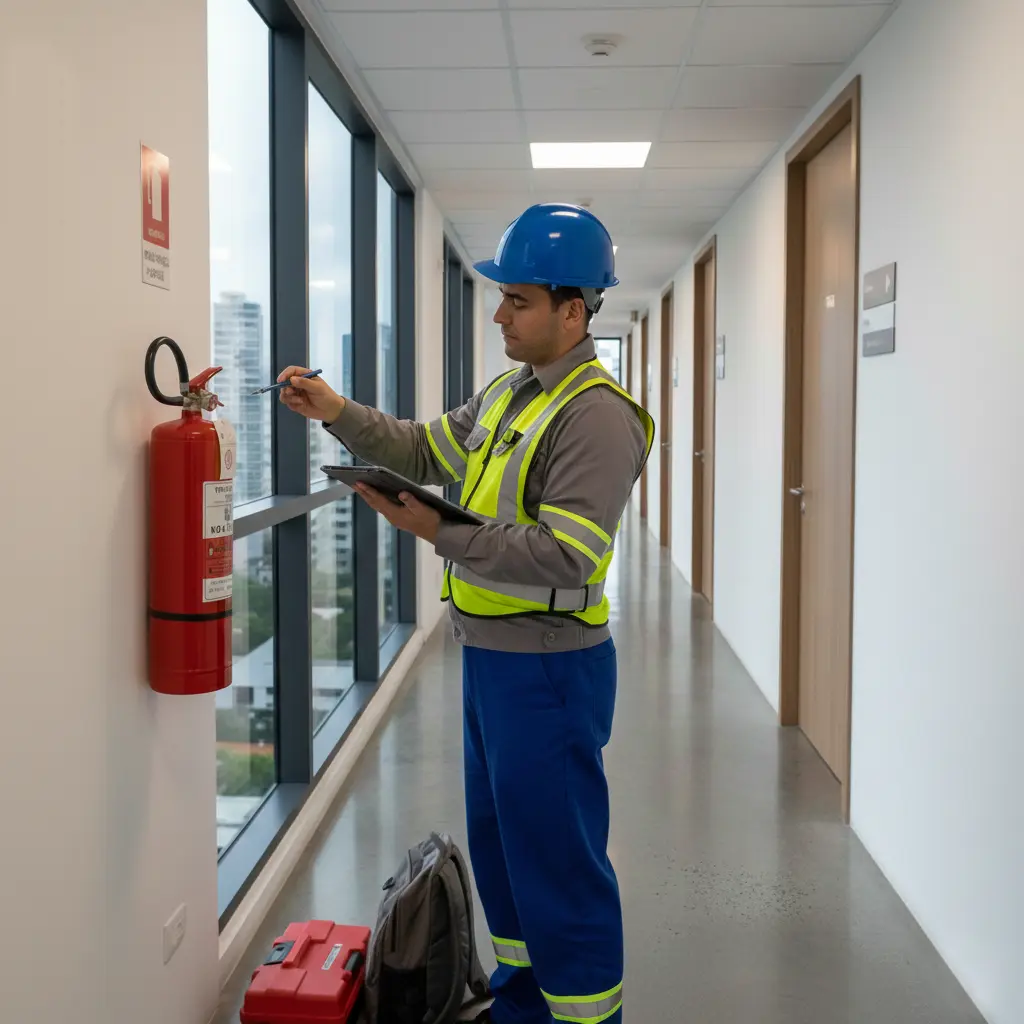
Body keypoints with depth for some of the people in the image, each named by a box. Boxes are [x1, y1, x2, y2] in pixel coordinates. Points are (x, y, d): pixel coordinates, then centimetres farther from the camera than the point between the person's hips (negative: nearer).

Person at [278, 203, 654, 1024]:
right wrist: (337, 412, 3)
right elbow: (425, 451, 16)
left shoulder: (596, 416, -20)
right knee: (498, 836, 21)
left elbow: (561, 559, -26)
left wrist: (438, 533, -25)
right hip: (490, 657, 10)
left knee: (556, 856, 2)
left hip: (548, 670, -10)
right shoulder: (509, 393, 10)